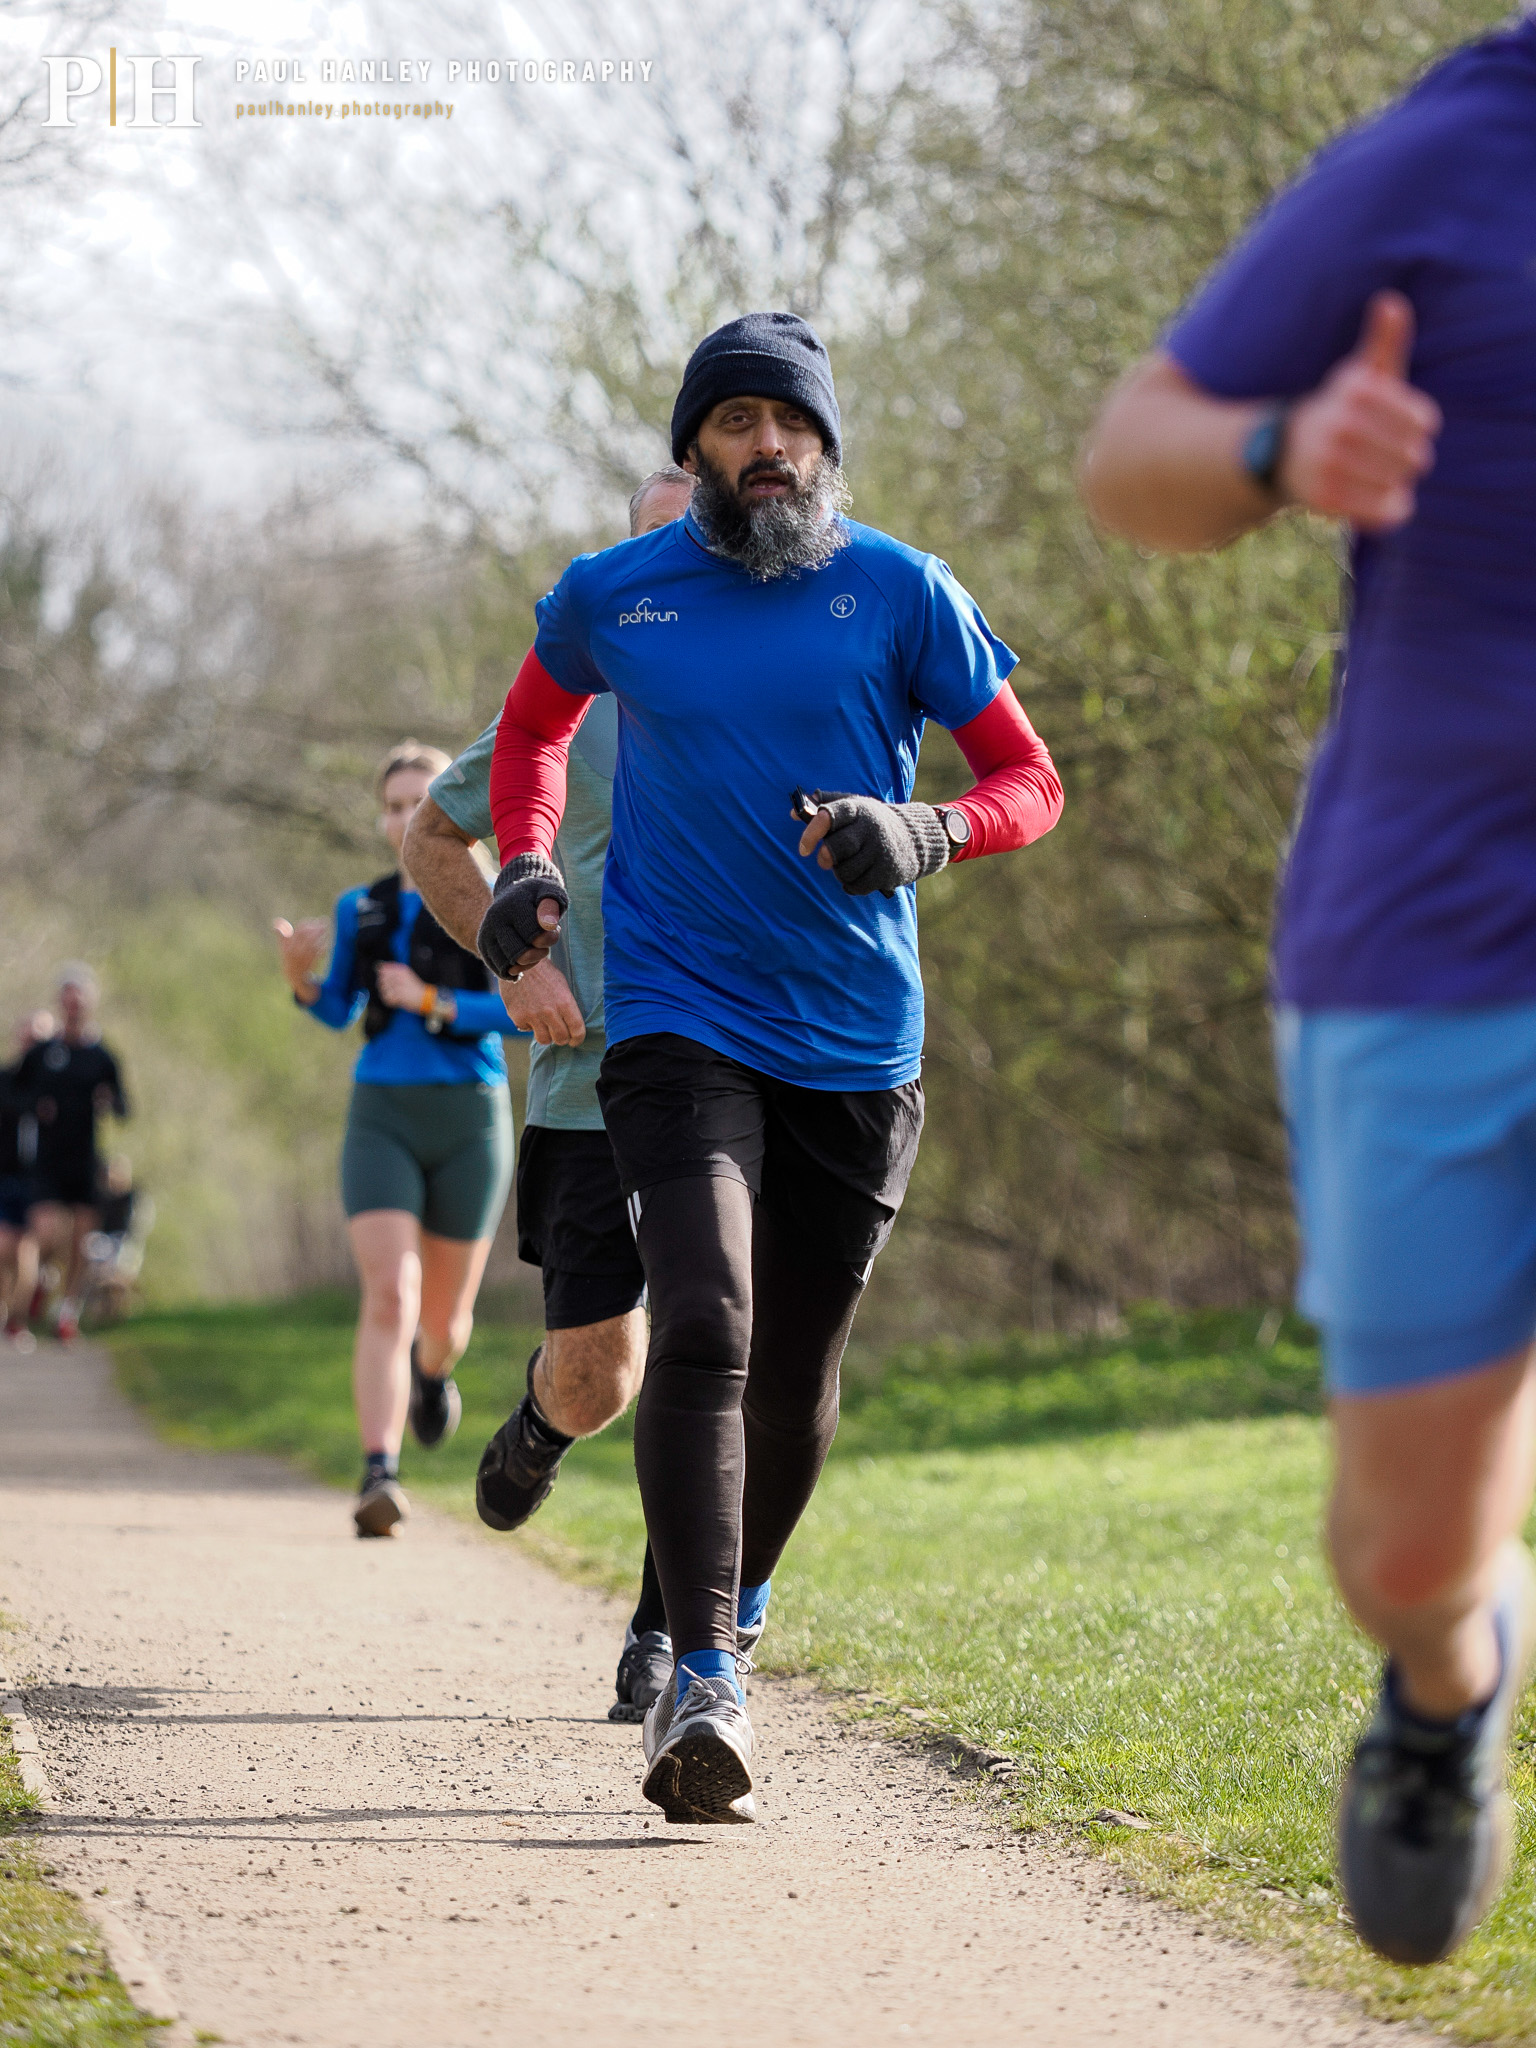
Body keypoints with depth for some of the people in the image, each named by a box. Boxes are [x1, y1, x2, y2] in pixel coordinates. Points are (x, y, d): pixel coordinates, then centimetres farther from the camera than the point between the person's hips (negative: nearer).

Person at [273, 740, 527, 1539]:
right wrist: (300, 974, -3)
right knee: (388, 1294, -19)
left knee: (444, 1314, 13)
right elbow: (338, 1011, 18)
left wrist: (429, 1001, -19)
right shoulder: (362, 911, 7)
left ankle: (433, 1370, 52)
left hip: (468, 1119, -1)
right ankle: (379, 1479, -26)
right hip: (381, 1118, 1)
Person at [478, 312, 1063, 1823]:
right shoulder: (609, 597, 3)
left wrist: (925, 833, -16)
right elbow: (533, 728, 24)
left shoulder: (902, 594, 1)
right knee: (703, 1329, -21)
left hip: (858, 1037, 1)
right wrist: (526, 865, 6)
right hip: (676, 1020, -1)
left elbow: (1029, 778, 5)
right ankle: (701, 1681, -23)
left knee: (795, 1370, 11)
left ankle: (734, 1613, 37)